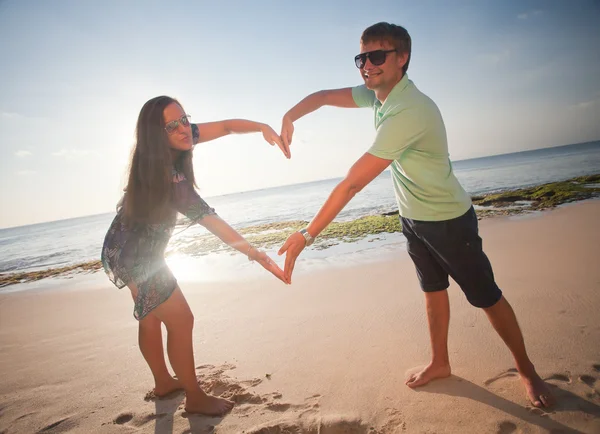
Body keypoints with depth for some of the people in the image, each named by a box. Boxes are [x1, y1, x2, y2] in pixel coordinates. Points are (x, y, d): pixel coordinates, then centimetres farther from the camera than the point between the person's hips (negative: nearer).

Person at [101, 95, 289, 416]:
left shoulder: (179, 140, -10)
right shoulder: (166, 176, -33)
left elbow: (225, 126, -8)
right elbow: (207, 218, -36)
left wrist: (263, 127, -26)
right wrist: (254, 254, -38)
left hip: (133, 248, 9)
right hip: (135, 255, -9)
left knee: (151, 315, 21)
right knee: (180, 320, -2)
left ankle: (163, 382, 40)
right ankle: (195, 398, 14)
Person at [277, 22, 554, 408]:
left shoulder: (407, 112, -33)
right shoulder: (378, 93, -5)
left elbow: (352, 184, -35)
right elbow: (323, 97, 5)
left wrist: (307, 235, -31)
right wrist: (289, 117, -16)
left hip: (448, 219, -8)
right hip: (412, 218, 8)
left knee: (486, 296, 6)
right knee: (433, 290, 19)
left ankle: (528, 371, 28)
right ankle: (440, 363, 37)